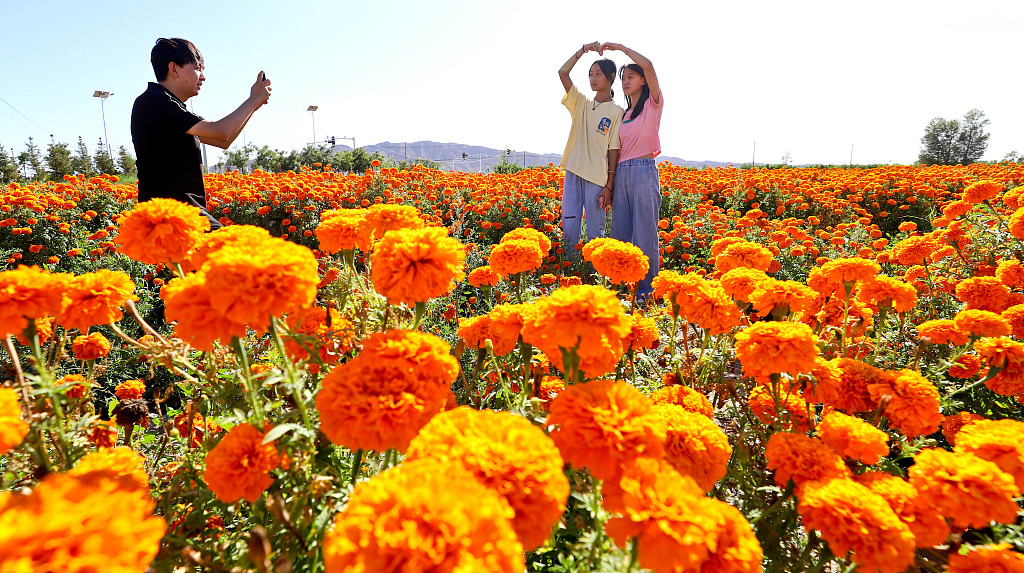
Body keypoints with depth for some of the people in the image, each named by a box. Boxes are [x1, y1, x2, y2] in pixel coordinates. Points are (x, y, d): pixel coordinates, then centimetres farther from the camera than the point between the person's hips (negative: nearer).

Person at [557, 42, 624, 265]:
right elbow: (562, 73, 6)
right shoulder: (581, 104, 14)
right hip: (574, 171, 4)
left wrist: (609, 186, -8)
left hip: (597, 177, -4)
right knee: (569, 227, 3)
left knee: (595, 232, 1)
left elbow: (614, 150, -3)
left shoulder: (616, 112, 2)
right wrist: (583, 50, -1)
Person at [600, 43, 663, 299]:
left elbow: (648, 65, -13)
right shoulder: (624, 114, 21)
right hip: (622, 174, 6)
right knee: (620, 232, 4)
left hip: (644, 171, -6)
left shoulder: (653, 104, 3)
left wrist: (620, 47, -3)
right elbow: (618, 149, 16)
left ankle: (646, 287, 2)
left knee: (645, 232, -5)